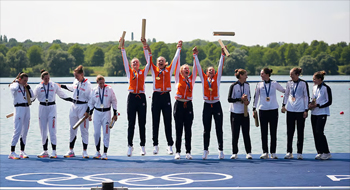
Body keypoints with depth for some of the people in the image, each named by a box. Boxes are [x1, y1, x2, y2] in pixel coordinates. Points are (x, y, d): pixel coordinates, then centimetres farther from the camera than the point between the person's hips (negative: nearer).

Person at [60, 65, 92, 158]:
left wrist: (87, 111, -14)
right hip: (74, 107, 6)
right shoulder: (75, 82, 7)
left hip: (83, 107, -6)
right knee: (72, 129, 8)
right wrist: (61, 86, 39)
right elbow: (71, 87, 31)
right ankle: (71, 151, 15)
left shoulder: (87, 84, -11)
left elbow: (90, 99, -10)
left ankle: (85, 152, 2)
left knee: (84, 130, -4)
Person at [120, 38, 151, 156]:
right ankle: (130, 146, 4)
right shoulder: (129, 72, 11)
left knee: (142, 123, 3)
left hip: (141, 98, 0)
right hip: (132, 98, 0)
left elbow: (148, 60, 4)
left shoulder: (143, 72, 10)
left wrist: (145, 47, -1)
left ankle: (142, 146, 8)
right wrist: (122, 47, 0)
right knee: (131, 123, 0)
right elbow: (125, 60, 7)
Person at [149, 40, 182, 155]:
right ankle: (155, 145, 6)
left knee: (168, 122, 1)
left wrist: (179, 48, 11)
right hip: (156, 96, 0)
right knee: (155, 122, 1)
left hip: (166, 96, 0)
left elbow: (175, 59, 12)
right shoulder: (154, 70, 9)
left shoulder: (169, 70, 10)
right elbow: (149, 60, 6)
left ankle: (170, 145, 3)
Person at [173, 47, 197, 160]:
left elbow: (195, 69, 7)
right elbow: (177, 65, 2)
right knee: (179, 129, 0)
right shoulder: (178, 78, 6)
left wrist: (195, 55, -1)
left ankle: (188, 152, 4)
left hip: (188, 105, 2)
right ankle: (178, 152, 3)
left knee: (188, 129, 2)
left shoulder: (191, 79, 12)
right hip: (179, 105, -2)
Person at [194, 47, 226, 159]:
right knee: (206, 130, 4)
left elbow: (220, 67, 0)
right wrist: (195, 56, 2)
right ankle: (205, 151, 8)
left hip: (217, 105, -1)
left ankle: (221, 150, 4)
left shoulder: (217, 78, 6)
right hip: (207, 106, 1)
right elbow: (198, 67, 5)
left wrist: (222, 55, -6)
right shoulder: (203, 78, 7)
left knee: (219, 129, 1)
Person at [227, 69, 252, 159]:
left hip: (245, 112, 4)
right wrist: (240, 99, -20)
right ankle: (234, 153, 7)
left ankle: (248, 152, 6)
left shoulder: (247, 85, 7)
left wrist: (248, 101, -5)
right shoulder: (233, 86, -9)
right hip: (235, 112, -4)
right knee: (235, 134, 0)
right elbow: (229, 99, -11)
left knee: (246, 133, 3)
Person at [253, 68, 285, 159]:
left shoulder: (274, 83, 2)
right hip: (263, 110, 1)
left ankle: (273, 152, 6)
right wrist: (254, 109, 8)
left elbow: (285, 91, 16)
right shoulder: (259, 85, 5)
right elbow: (256, 97, 11)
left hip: (273, 110, -1)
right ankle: (265, 152, 6)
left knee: (273, 132, 1)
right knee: (264, 132, 0)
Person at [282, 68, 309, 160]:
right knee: (289, 131, 4)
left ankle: (299, 153, 7)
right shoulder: (289, 83, 8)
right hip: (290, 110, 4)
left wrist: (306, 110, -6)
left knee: (300, 132, 2)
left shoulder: (303, 83, -4)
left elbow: (306, 97, -3)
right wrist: (284, 105, 11)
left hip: (300, 110, -4)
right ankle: (289, 152, 9)